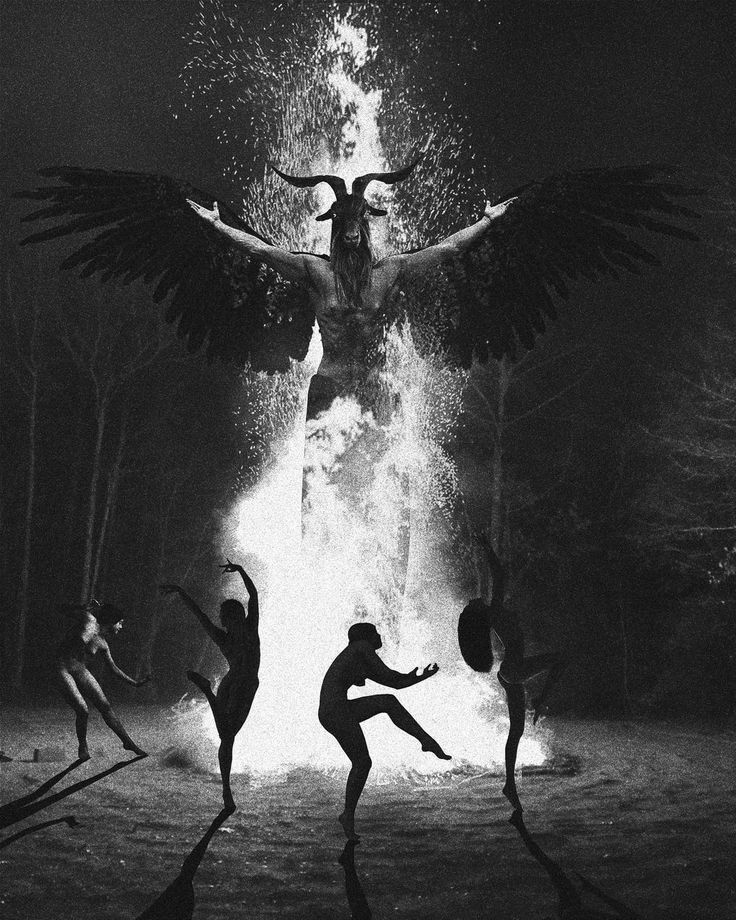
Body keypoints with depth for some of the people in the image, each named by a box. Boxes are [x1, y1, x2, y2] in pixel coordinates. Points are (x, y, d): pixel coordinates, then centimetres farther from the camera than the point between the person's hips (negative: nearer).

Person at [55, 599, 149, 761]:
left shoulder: (102, 644, 7)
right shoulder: (89, 619, -11)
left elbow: (114, 668, 19)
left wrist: (135, 683, 21)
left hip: (80, 671, 7)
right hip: (63, 669, -7)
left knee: (106, 707, 0)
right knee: (83, 711, -15)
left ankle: (128, 742, 9)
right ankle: (82, 747, 8)